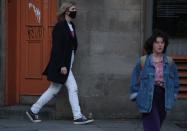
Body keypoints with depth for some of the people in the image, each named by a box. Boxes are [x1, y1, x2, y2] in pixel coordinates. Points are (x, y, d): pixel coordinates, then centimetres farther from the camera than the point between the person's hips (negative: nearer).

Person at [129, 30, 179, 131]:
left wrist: (173, 95, 8)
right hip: (148, 99, -4)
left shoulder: (169, 61, 5)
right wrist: (136, 96, 0)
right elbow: (135, 78, 3)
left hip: (163, 98, 4)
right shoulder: (143, 60, -3)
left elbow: (175, 80, 13)